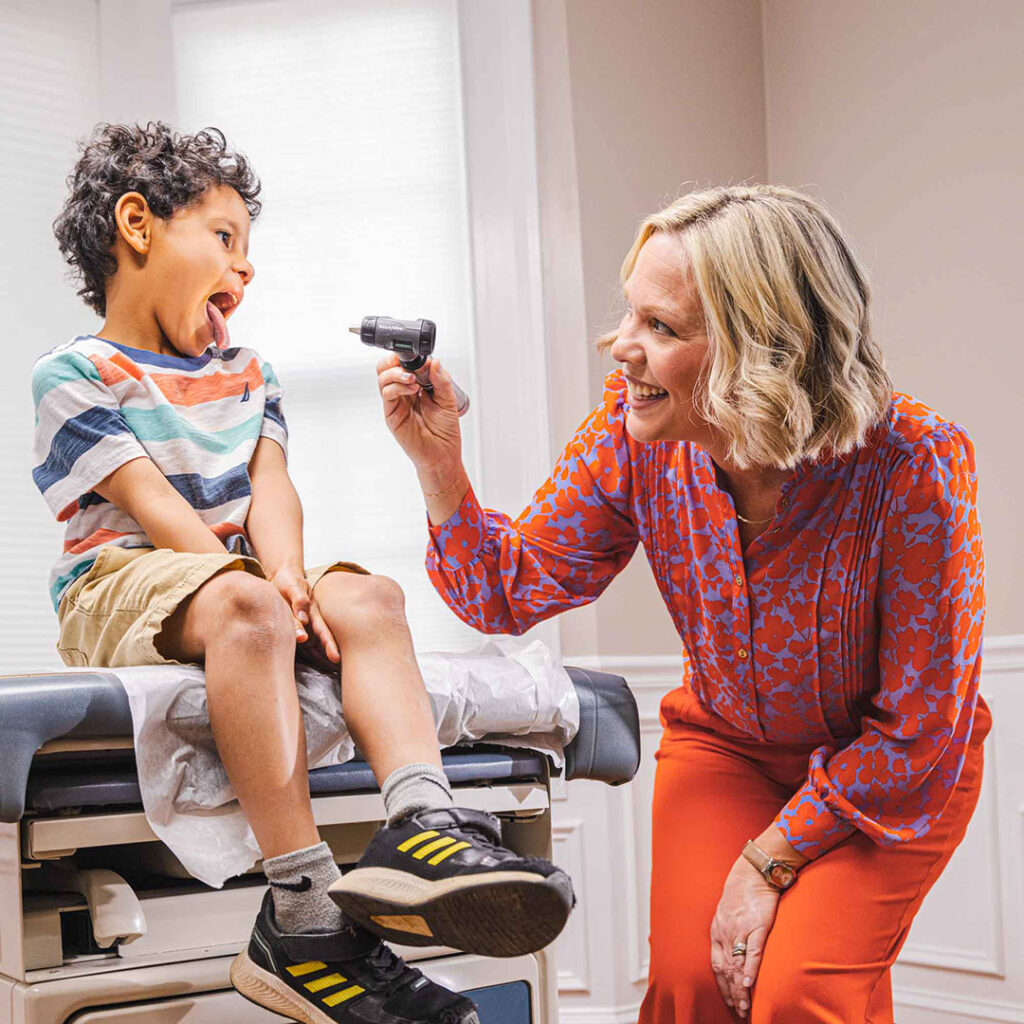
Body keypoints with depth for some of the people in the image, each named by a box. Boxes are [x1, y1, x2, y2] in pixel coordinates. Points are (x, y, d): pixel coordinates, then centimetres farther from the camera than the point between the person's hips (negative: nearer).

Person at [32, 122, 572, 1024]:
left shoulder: (247, 375, 22)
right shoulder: (75, 376, 0)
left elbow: (269, 486, 5)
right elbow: (150, 502, -12)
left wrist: (287, 574, -16)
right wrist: (250, 586, -23)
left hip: (238, 572, 7)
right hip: (120, 584, -6)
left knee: (367, 597, -21)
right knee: (242, 606, -37)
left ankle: (421, 824, -44)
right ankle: (303, 914, -45)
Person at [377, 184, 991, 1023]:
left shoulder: (915, 467, -30)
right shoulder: (635, 425, -20)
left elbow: (917, 734, -20)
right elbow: (512, 592, -10)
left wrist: (769, 859, -18)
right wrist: (438, 464, -27)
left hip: (892, 772, -3)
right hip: (725, 741, 3)